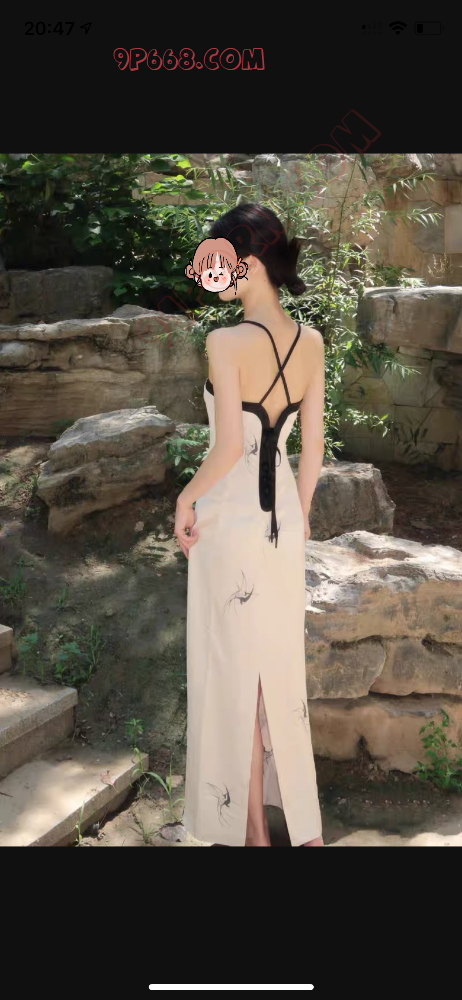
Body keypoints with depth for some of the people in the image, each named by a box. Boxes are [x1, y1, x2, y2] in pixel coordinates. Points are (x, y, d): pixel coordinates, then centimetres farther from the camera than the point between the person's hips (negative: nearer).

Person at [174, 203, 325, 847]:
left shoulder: (227, 342, -19)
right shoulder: (310, 341, 0)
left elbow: (229, 447, -24)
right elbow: (313, 443, 5)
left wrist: (187, 499, -9)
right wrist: (301, 513, 17)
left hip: (230, 520, -6)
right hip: (283, 516, 6)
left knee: (236, 674, 9)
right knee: (282, 664, 19)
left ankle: (251, 828, 24)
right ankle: (302, 823, 31)